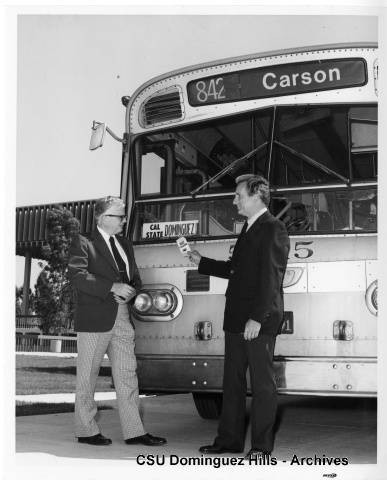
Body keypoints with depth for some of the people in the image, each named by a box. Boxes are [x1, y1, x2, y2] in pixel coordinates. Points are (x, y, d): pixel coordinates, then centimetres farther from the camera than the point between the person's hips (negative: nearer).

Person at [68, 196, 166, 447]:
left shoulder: (125, 244, 18)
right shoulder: (83, 243, -3)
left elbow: (136, 279, 21)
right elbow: (78, 276, -17)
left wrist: (130, 292, -3)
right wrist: (113, 287, -22)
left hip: (123, 318, 6)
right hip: (94, 319, -6)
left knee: (128, 376, 5)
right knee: (88, 376, 4)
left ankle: (134, 431, 10)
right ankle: (87, 430, 15)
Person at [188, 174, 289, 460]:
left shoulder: (273, 229, -10)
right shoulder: (249, 229, 19)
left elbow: (270, 277, -18)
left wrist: (257, 317, -23)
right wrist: (200, 261, 21)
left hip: (260, 321, -9)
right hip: (237, 319, 9)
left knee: (262, 382, 1)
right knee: (233, 381, 13)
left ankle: (262, 445, 10)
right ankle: (230, 439, 23)